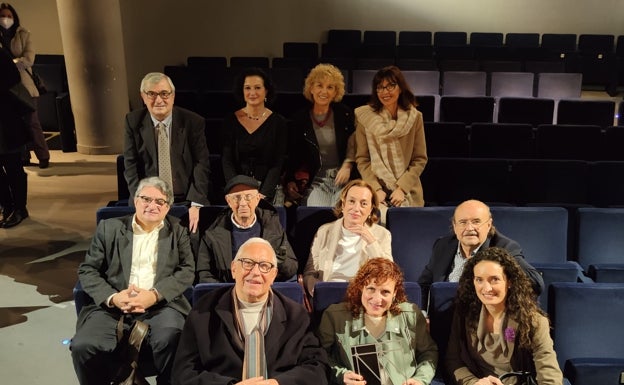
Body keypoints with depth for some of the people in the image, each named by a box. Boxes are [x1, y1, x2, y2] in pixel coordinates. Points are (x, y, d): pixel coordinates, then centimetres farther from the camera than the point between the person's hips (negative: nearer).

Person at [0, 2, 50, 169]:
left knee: (32, 122, -3)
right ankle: (23, 157, 15)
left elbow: (28, 58, -9)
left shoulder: (23, 35, 3)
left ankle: (43, 156, 3)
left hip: (23, 84, -2)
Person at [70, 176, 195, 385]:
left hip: (161, 306, -1)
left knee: (171, 341, -32)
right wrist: (112, 298, -10)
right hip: (112, 306, 1)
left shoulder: (178, 232, 13)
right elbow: (87, 270, 8)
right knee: (84, 346, -26)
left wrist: (154, 295, -14)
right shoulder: (109, 227, 13)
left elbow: (187, 271, 3)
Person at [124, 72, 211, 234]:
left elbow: (201, 165, -3)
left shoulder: (194, 122, -1)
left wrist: (196, 205, -15)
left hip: (186, 202, 0)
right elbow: (131, 166, 2)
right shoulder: (133, 121, 3)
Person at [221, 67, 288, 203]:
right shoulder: (230, 121, 6)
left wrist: (263, 194, -13)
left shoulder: (278, 122, 2)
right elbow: (226, 161, 4)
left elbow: (278, 163, -1)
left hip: (268, 189, -1)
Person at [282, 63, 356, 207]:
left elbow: (353, 147, 9)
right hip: (315, 181, 0)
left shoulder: (345, 114, 7)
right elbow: (292, 156, 10)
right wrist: (289, 181, -2)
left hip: (343, 180, 0)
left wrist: (347, 166, -9)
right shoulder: (299, 119, 8)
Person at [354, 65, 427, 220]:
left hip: (408, 193, 1)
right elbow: (362, 159, 1)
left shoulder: (414, 117, 3)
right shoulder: (364, 117, 1)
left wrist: (402, 188, -6)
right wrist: (376, 189, -9)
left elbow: (420, 159, 4)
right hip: (375, 191, -1)